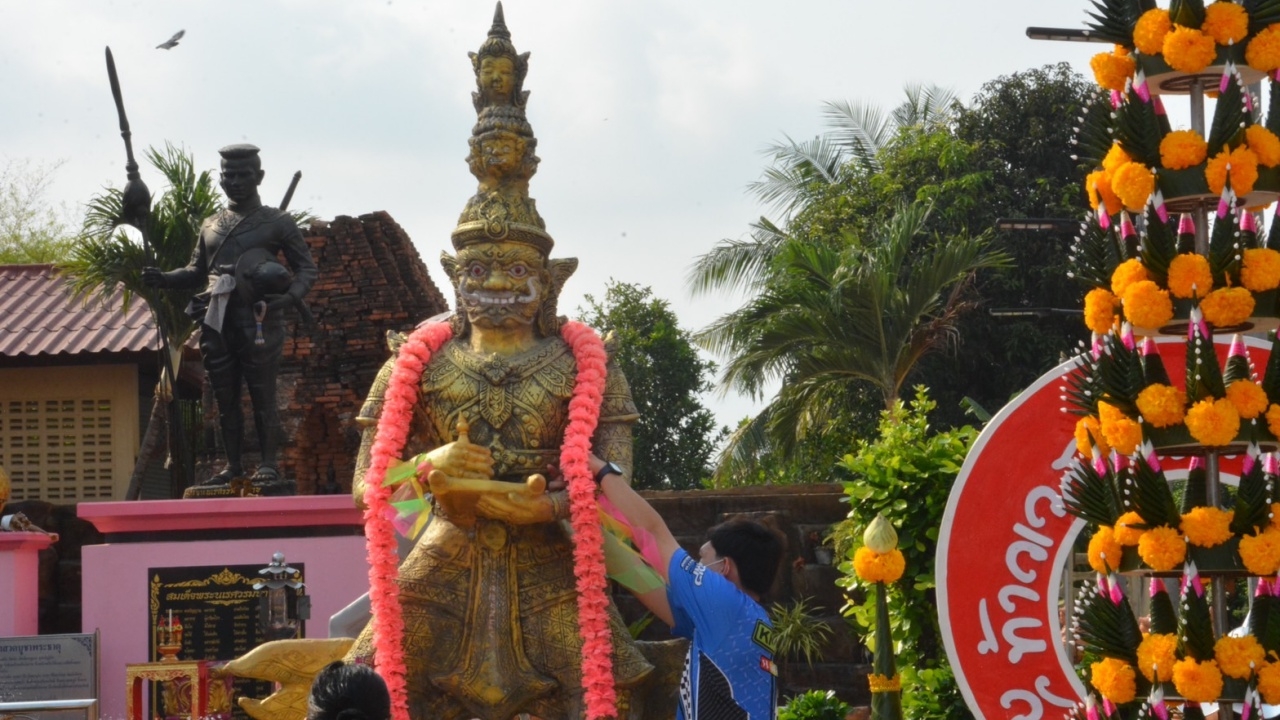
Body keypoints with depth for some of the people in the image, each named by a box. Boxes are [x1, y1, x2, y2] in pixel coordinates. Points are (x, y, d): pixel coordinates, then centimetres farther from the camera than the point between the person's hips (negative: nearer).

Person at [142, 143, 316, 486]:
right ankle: (233, 465, 12)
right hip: (217, 323, 5)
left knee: (263, 395, -7)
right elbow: (196, 272, 25)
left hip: (257, 320, -5)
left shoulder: (277, 223, 7)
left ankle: (269, 464, -3)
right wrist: (164, 278, 6)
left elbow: (306, 268, 6)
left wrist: (290, 296, -14)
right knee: (225, 398, 6)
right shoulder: (211, 226, 20)